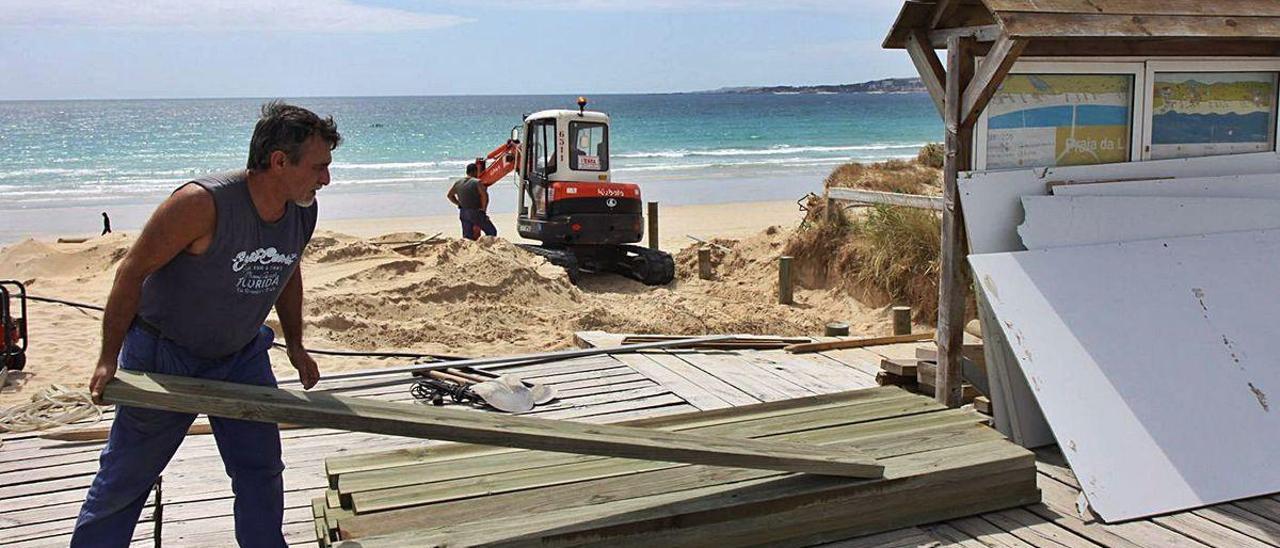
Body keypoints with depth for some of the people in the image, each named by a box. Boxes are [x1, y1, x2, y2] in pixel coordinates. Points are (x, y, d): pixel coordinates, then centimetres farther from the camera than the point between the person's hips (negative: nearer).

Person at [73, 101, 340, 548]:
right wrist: (109, 359, -15)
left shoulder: (304, 211, -9)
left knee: (260, 472, 8)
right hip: (162, 355, -5)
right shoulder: (203, 204, -30)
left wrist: (295, 344, 13)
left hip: (242, 356, 5)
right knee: (124, 477, 9)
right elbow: (132, 272, -20)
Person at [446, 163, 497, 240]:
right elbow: (485, 196, -24)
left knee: (467, 237, 12)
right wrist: (483, 210, -12)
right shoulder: (477, 182, -13)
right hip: (476, 213, -6)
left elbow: (449, 195, 20)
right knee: (492, 232, 6)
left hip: (463, 213, 6)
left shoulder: (458, 182, 9)